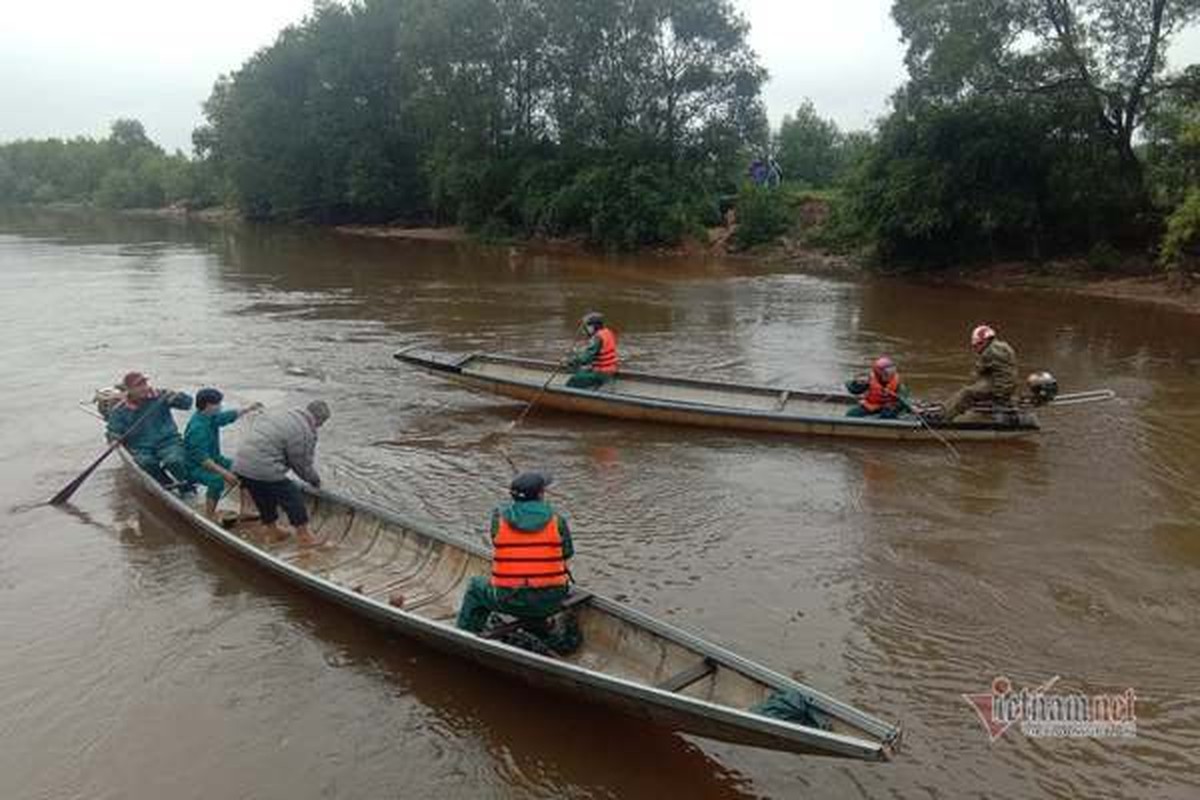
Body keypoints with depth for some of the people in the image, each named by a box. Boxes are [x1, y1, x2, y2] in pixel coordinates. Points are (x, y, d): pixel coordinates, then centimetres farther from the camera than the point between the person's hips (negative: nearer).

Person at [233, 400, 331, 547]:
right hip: (262, 470, -9)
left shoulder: (281, 414, 18)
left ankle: (273, 532, 38)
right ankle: (303, 536, 10)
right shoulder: (305, 432, -10)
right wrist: (315, 480, 16)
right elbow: (302, 464, -3)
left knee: (266, 500, 25)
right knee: (292, 496, 3)